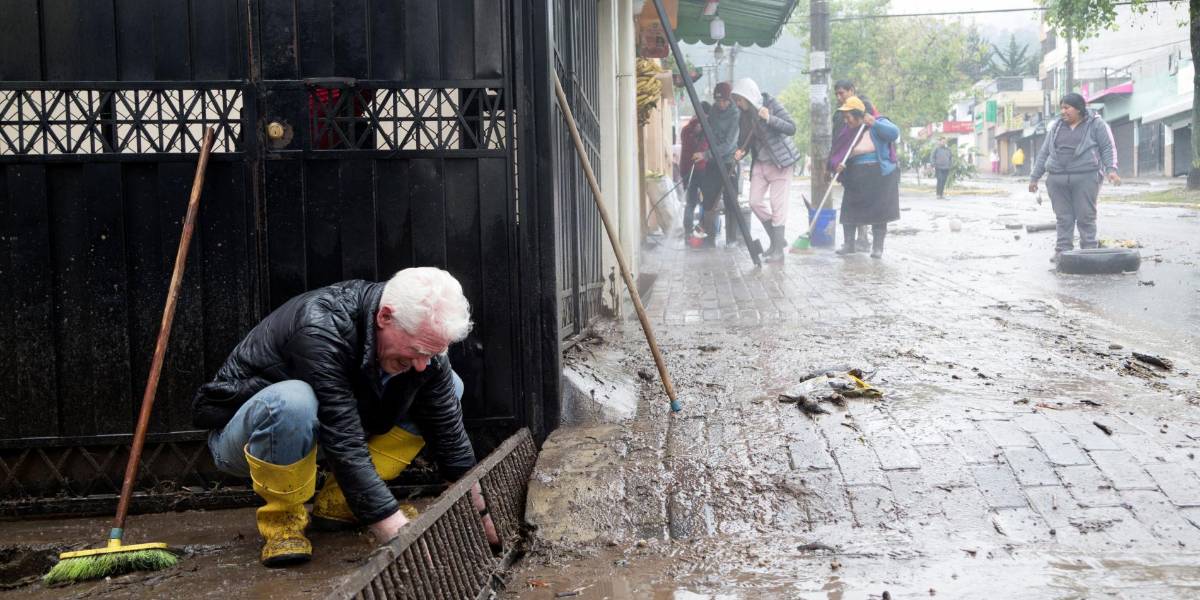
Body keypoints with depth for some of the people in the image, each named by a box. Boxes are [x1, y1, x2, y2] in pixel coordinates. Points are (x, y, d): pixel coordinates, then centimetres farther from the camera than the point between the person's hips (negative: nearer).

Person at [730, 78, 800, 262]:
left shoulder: (772, 105, -13)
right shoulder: (747, 113, 4)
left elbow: (791, 128, -20)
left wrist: (769, 118, -32)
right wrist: (742, 151, -3)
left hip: (779, 162, -6)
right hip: (760, 163, 6)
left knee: (777, 205, -6)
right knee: (755, 202, 1)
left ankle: (778, 249, 2)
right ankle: (777, 240, 17)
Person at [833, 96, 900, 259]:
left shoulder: (878, 123, -4)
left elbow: (894, 133, -20)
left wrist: (874, 123, -25)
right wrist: (838, 164, -10)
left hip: (879, 176, -4)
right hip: (855, 177, 4)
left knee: (879, 211, -1)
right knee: (849, 210, 0)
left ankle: (877, 247, 8)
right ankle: (849, 245, 10)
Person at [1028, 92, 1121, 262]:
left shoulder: (1096, 124, 5)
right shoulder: (1056, 127, 17)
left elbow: (1108, 148, 1)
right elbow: (1044, 152, 19)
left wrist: (1111, 169, -13)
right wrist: (1034, 177, 16)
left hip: (1085, 177, -4)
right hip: (1057, 179, 4)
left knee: (1086, 216, -4)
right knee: (1063, 217, 2)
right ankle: (1062, 251, 5)